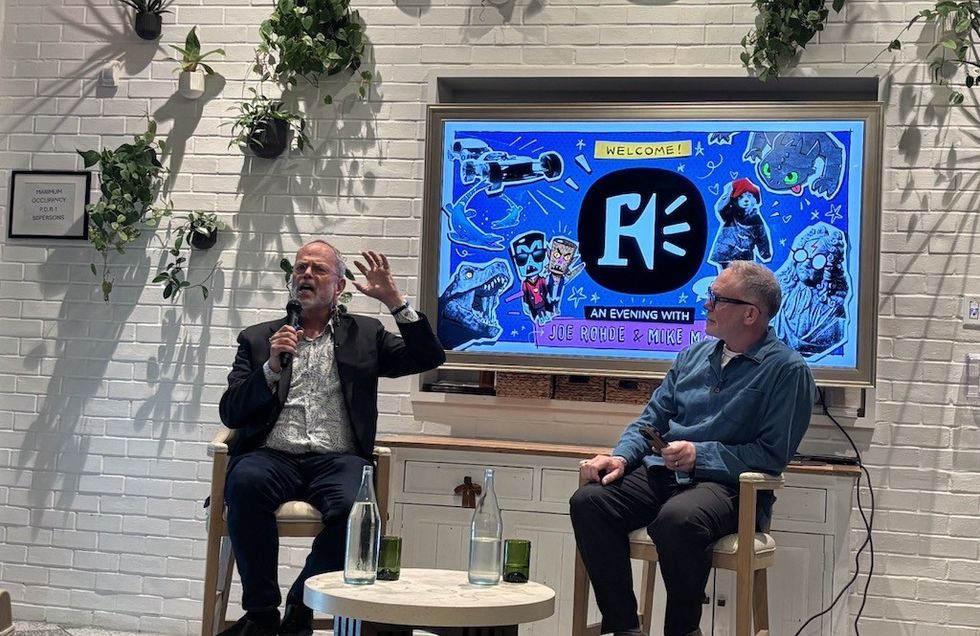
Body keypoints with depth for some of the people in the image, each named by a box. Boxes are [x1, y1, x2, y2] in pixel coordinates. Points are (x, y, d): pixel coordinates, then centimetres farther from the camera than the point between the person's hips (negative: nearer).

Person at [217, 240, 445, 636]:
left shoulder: (364, 334, 19)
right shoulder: (258, 338, 19)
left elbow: (429, 357, 8)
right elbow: (229, 413, 10)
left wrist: (394, 299, 0)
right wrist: (272, 366, -5)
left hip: (337, 460, 0)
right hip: (273, 457, 0)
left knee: (354, 505, -34)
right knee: (245, 483, -35)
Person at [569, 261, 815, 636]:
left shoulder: (787, 370, -3)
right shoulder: (695, 354, 18)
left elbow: (772, 454, -9)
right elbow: (652, 419, 19)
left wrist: (700, 455, -15)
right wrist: (621, 457, -1)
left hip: (728, 484, -6)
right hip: (662, 471, 6)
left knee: (677, 519, -38)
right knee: (588, 502, -19)